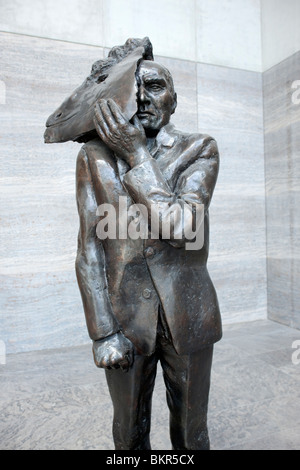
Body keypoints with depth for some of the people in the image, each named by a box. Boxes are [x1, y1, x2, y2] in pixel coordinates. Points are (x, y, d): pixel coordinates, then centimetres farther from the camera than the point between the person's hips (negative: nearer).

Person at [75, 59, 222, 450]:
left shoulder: (201, 150, -3)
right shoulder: (95, 156, -1)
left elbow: (180, 228, -21)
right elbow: (89, 249, -5)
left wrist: (138, 155, -16)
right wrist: (102, 332, -8)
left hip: (188, 315, 0)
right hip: (125, 318, 1)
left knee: (191, 432, 19)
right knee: (129, 434, 21)